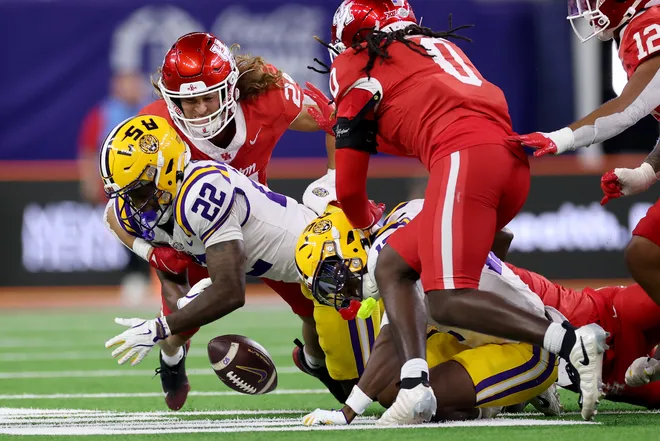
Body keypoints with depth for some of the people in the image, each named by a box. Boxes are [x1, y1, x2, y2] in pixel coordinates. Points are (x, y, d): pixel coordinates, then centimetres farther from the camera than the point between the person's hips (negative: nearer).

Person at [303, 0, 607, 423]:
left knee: (449, 301, -14)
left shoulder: (356, 66, 14)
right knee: (392, 268, 15)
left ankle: (572, 341, -28)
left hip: (465, 156, -8)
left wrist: (367, 222, 37)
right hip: (514, 160, 8)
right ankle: (415, 388, -3)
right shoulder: (441, 45, 33)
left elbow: (350, 188, 17)